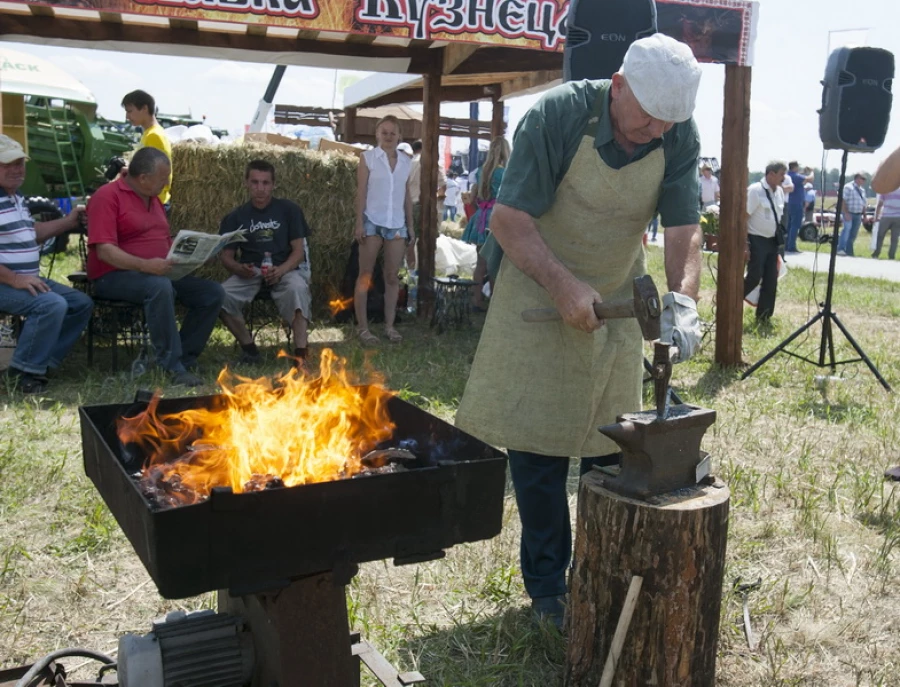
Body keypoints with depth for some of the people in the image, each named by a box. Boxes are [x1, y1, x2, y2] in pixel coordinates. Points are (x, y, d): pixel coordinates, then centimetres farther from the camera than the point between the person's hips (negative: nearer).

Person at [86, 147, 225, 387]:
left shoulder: (153, 199, 18)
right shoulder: (108, 196, -9)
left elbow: (166, 242, 27)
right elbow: (104, 251, -19)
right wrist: (145, 265, -33)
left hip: (159, 273, 8)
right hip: (115, 276, -8)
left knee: (213, 292, -9)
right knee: (159, 287, -39)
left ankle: (183, 360, -6)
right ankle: (172, 367, -31)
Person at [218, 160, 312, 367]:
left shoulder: (289, 210, 4)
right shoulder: (235, 217, 9)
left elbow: (299, 251, -1)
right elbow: (227, 256, 7)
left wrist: (280, 270, -22)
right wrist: (239, 269, -18)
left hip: (284, 270, -2)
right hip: (250, 273, 2)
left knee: (297, 288, -37)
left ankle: (300, 352, -39)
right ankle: (248, 347, -8)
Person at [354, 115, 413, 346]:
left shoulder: (406, 162, 10)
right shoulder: (368, 157, 0)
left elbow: (407, 196, 13)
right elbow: (361, 192, -4)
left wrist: (410, 226, 11)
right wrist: (359, 223, -11)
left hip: (397, 224, 4)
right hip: (372, 222, -4)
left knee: (392, 276, 6)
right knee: (365, 274, 0)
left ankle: (389, 325, 12)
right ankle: (362, 327, 3)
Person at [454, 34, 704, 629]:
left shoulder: (679, 135, -10)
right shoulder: (558, 115, -21)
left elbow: (685, 227, -11)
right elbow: (508, 219, -21)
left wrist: (681, 300, -29)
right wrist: (565, 288, -29)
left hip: (619, 300, 4)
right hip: (541, 291, -3)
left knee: (611, 446, 8)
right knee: (537, 446, -1)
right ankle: (547, 586, 14)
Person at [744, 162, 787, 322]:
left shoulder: (779, 191, 7)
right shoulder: (755, 190, -15)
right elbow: (744, 216, -17)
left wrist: (780, 239, 17)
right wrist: (744, 243, -21)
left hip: (773, 241, 7)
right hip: (757, 241, -7)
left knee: (771, 280, 7)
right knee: (754, 277, -11)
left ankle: (763, 316, 18)